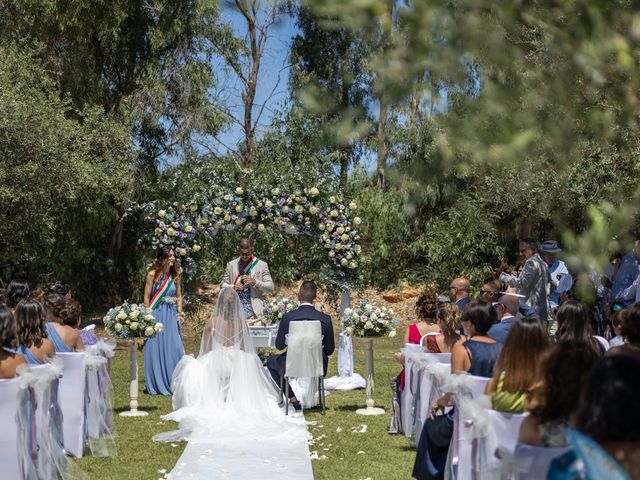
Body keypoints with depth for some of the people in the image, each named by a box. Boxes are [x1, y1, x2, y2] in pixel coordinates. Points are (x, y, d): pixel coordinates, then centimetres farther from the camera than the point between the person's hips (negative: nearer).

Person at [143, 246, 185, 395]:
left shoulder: (175, 275, 8)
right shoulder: (152, 274, -3)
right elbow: (147, 297, -2)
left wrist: (179, 313, 4)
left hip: (171, 316, 3)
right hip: (156, 314, -3)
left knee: (174, 348, -2)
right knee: (155, 349, 1)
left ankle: (173, 384, 8)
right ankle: (156, 385, 12)